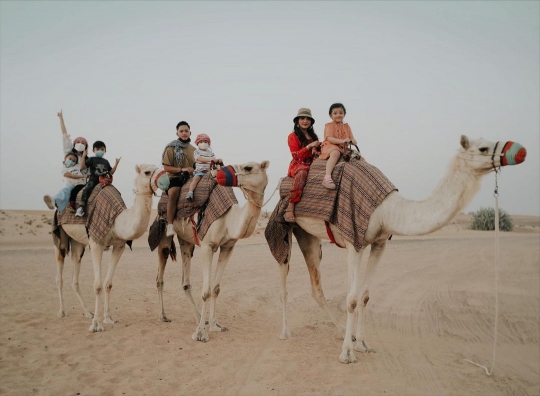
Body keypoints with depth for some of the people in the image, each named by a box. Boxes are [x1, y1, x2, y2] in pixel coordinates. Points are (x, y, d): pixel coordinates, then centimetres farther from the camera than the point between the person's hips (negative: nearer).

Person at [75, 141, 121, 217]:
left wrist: (116, 164, 14)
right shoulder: (91, 159, 5)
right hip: (93, 180, -4)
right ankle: (81, 207, -33)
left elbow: (111, 172, 18)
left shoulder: (106, 162, 17)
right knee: (86, 190, -32)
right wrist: (83, 157, -12)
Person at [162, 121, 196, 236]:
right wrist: (182, 169, -15)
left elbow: (196, 166, 27)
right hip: (175, 178, -5)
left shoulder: (193, 149, 16)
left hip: (190, 178, 5)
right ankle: (170, 225, -33)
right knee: (173, 192, -36)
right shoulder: (171, 148, 1)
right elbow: (166, 167, -5)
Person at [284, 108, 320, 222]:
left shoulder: (313, 136, 18)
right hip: (298, 164, -6)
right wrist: (309, 146, -15)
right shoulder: (293, 136, 3)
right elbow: (296, 155, -5)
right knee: (302, 173, -41)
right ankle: (290, 208, -44)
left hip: (312, 164, 6)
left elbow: (317, 151, 28)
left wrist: (317, 151, 4)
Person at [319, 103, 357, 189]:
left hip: (343, 149, 7)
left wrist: (353, 141, -13)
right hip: (330, 146, -6)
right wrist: (342, 141, -26)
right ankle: (327, 177, -54)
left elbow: (351, 138, 14)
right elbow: (330, 139, -13)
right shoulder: (329, 125, 2)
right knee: (336, 153, -40)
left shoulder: (346, 126, 19)